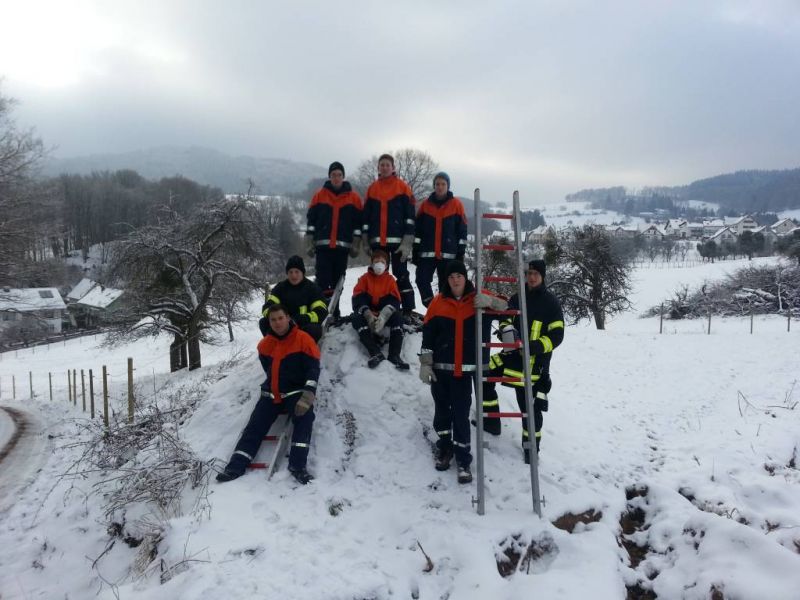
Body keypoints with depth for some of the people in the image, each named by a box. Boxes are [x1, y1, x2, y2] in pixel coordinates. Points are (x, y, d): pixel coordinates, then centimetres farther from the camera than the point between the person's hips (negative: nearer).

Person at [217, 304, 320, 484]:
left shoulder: (303, 339, -11)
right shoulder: (265, 344, 5)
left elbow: (313, 369, -17)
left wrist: (307, 396, -28)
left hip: (297, 393, -5)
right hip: (271, 394, 5)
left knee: (304, 418, -30)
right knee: (254, 426, -5)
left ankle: (298, 465, -30)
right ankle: (236, 466, -4)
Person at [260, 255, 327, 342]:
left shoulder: (312, 288, -4)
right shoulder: (281, 287, 5)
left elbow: (322, 311, -14)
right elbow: (267, 306, -4)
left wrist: (305, 318, -32)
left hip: (304, 327, -3)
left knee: (314, 329, -35)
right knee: (264, 323, -20)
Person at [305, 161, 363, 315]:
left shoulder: (354, 197, 7)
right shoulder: (319, 195, 7)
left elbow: (358, 222, 8)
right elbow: (311, 219, 7)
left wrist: (356, 245, 3)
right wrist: (309, 243, 1)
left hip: (343, 246, 1)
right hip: (323, 244, -1)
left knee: (338, 280, 6)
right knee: (323, 280, -6)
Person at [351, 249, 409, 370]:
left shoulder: (390, 279, 8)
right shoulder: (364, 278, 7)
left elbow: (394, 301, -7)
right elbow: (357, 299, -6)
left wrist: (383, 316, -28)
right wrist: (368, 315, -25)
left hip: (385, 314, 0)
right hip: (366, 313, 0)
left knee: (397, 318, -28)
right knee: (357, 318, -31)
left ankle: (394, 355, -34)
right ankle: (376, 353, -43)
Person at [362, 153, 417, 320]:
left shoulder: (403, 187, 1)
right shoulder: (372, 188, 12)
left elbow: (410, 216, -4)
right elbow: (366, 216, 14)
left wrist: (407, 242, -10)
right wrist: (366, 241, 9)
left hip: (398, 241, -4)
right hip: (377, 241, 4)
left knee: (401, 276, -3)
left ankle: (408, 311, 0)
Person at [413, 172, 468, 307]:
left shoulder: (456, 204, 3)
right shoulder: (425, 204, 8)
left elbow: (462, 230, 3)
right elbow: (418, 229, 9)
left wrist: (461, 252, -2)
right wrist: (415, 250, 4)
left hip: (448, 254, -2)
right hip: (427, 252, 2)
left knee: (445, 284, 2)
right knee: (422, 280, -8)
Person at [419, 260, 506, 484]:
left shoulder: (478, 299, 0)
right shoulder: (438, 303, 2)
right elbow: (428, 335, 3)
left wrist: (490, 301, -21)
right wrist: (425, 364, -2)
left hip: (465, 369, -2)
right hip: (440, 368, 2)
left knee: (461, 414, -2)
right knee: (442, 410, 13)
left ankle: (463, 459, 8)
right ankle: (444, 448, 31)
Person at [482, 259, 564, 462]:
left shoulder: (551, 302, -7)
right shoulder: (517, 298, 8)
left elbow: (557, 335, -10)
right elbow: (506, 318, 16)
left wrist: (536, 346, -25)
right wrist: (507, 329, -9)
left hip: (534, 363, -5)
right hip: (512, 355, 6)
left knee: (531, 406, -2)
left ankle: (531, 446, 19)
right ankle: (491, 421, 25)